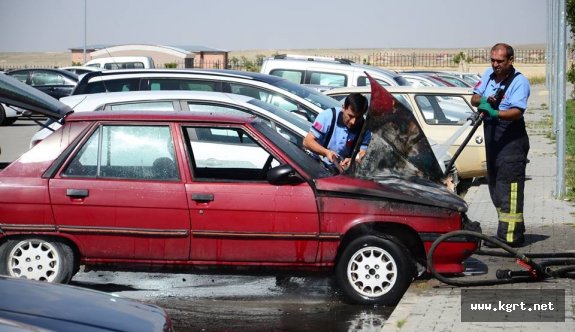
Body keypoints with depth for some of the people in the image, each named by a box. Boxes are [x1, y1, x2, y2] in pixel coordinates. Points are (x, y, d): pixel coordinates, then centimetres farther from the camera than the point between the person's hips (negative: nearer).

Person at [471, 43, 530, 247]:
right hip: (492, 138, 8)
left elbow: (517, 112, -24)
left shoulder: (519, 82, -12)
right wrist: (483, 101, -12)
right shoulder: (489, 75, 11)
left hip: (511, 140, -8)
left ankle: (509, 237, -13)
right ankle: (515, 232, 20)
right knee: (495, 187, 12)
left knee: (508, 188, -11)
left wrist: (496, 113, -40)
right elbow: (474, 98, 11)